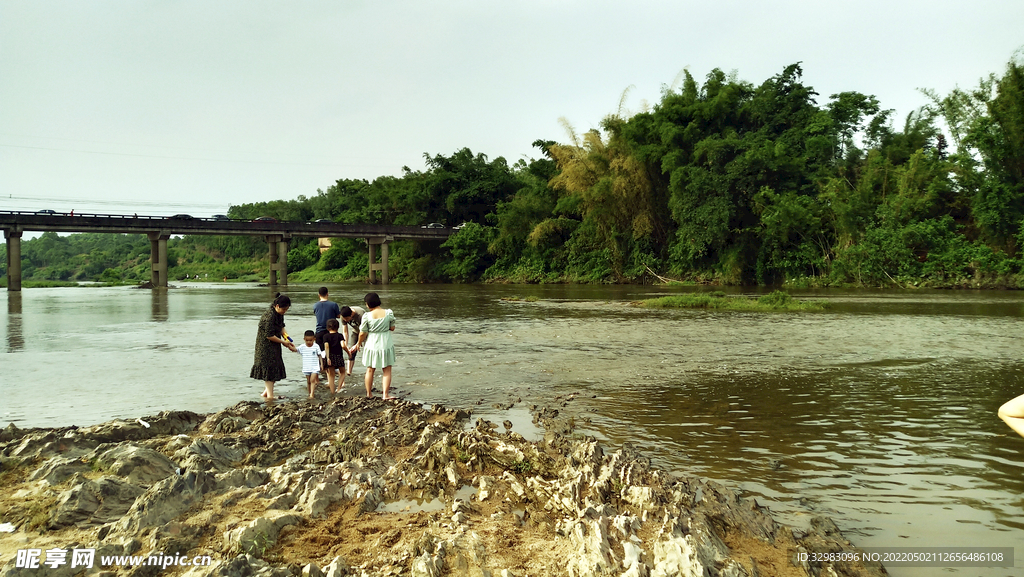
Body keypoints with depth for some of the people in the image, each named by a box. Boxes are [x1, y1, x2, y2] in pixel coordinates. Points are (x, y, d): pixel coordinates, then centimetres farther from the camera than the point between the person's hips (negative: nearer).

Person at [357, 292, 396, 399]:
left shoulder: (366, 316, -13)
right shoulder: (389, 313, -9)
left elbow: (362, 333, -7)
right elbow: (392, 328, 2)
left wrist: (359, 343, 10)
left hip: (372, 345, 0)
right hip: (386, 345, 0)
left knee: (370, 370, 15)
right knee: (387, 370, 9)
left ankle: (369, 394, 25)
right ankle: (386, 394, 3)